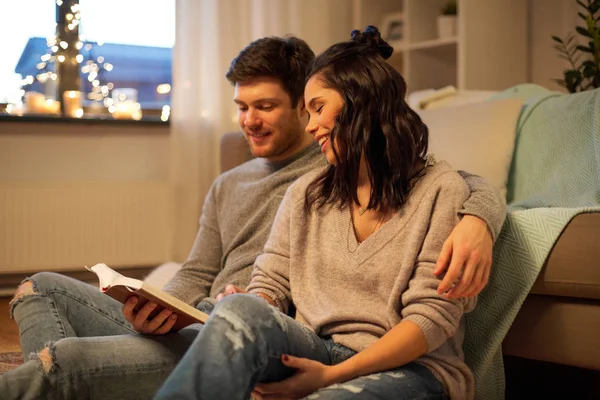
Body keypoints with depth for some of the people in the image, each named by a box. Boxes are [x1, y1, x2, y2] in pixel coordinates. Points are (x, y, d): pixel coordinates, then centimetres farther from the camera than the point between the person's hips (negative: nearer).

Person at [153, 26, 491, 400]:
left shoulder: (440, 190, -1)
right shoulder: (306, 194, 16)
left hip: (410, 369, -4)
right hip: (315, 353, 4)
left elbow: (433, 316, -8)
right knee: (240, 311, -30)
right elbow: (269, 284, 12)